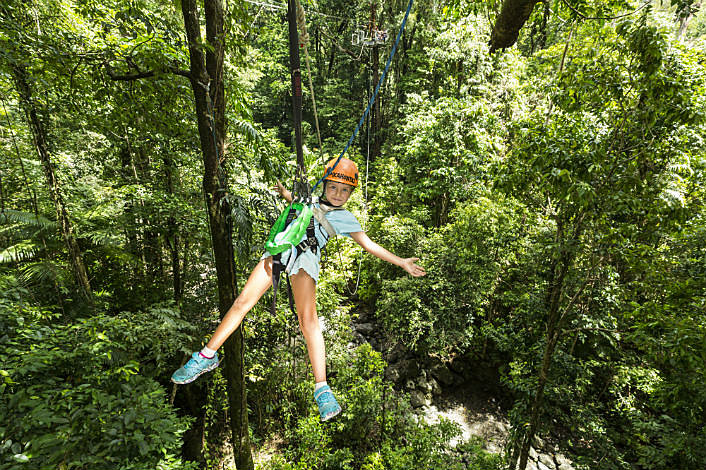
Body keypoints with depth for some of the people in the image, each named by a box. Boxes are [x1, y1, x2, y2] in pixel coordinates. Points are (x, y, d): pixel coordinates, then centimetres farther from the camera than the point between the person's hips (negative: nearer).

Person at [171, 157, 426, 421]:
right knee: (244, 301, -7)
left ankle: (322, 389, -12)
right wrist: (285, 193, 39)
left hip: (306, 256, -3)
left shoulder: (345, 218, 19)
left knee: (308, 320, -19)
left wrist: (401, 262, 14)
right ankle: (207, 356, 10)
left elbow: (369, 245, 17)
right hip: (279, 247, 4)